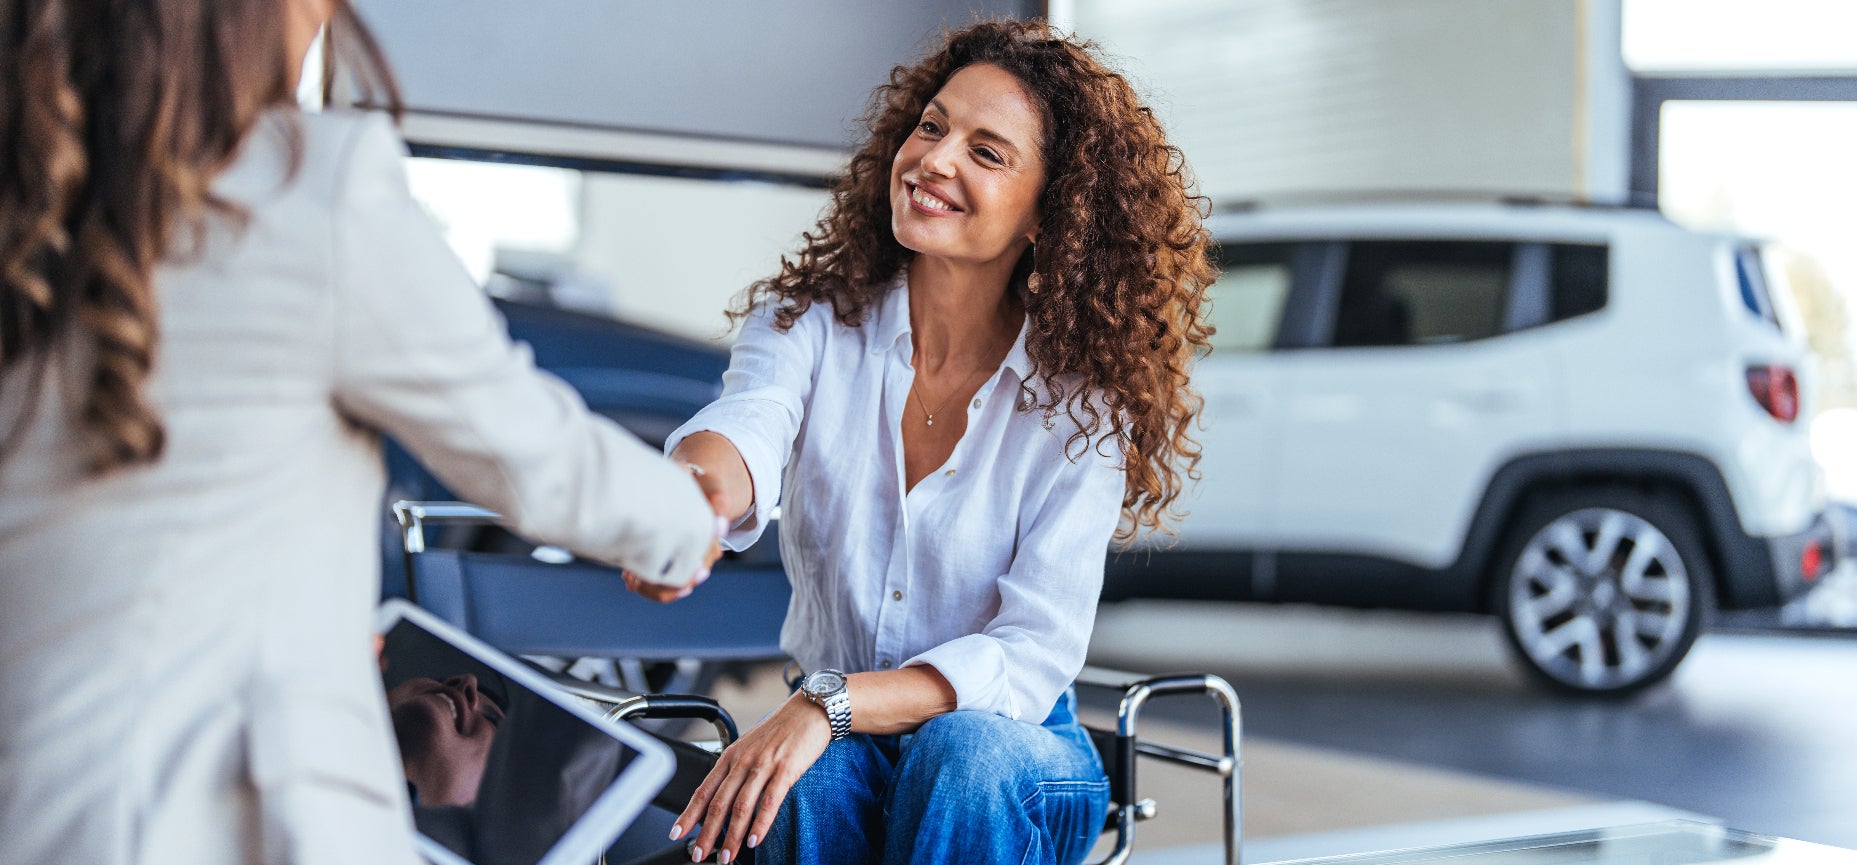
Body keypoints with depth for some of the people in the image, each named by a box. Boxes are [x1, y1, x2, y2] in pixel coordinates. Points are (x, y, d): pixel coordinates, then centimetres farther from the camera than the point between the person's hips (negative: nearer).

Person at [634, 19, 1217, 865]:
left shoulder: (1081, 401, -10)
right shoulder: (810, 320, -5)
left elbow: (1034, 656, -16)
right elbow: (745, 431, -28)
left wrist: (831, 703, -31)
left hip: (1016, 751, 0)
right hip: (831, 748, 0)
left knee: (961, 752, -35)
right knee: (815, 781, -34)